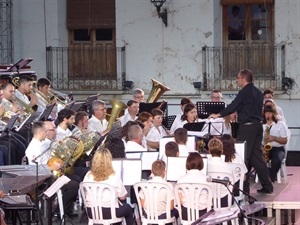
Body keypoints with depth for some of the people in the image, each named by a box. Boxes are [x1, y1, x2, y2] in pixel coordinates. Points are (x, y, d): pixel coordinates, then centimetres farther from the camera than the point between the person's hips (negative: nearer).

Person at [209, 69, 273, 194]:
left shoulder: (244, 92, -12)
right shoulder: (258, 93, 14)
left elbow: (233, 106, -14)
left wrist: (218, 115, -4)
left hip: (247, 127, -8)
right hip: (258, 125, 8)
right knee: (257, 156, 11)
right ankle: (267, 186, 10)